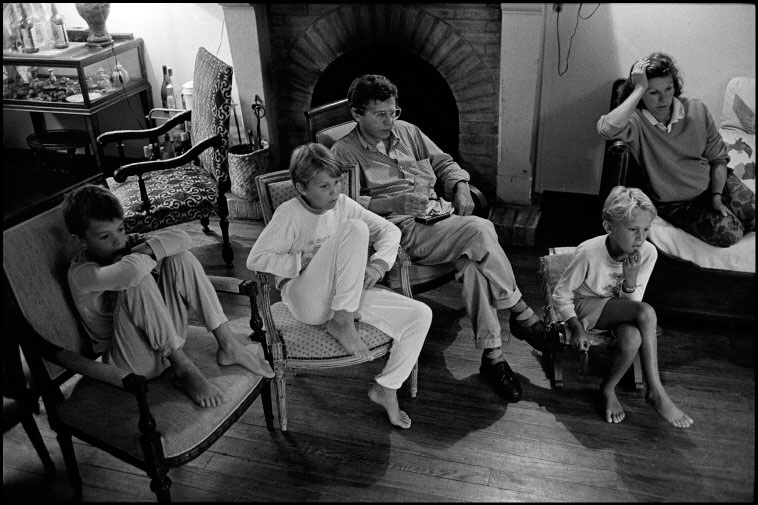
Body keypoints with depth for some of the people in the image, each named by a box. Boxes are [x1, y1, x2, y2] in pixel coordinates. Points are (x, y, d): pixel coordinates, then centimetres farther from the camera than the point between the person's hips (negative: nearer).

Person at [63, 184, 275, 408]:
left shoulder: (124, 244, 1)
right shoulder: (80, 273, -19)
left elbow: (180, 238, -10)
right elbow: (130, 272, -41)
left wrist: (145, 248, -25)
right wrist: (149, 256, -20)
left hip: (166, 341, 7)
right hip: (130, 363, -7)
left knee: (180, 257, -11)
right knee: (139, 282, -32)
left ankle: (228, 344, -12)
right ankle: (183, 369, -23)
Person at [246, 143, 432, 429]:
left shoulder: (342, 204, 4)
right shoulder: (289, 214, -10)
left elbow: (389, 230, 9)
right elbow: (256, 259, -14)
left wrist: (378, 264, -10)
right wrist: (307, 262, -18)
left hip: (347, 296, 6)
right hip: (307, 301, -6)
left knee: (420, 315, -12)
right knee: (354, 229, -28)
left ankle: (386, 388, 6)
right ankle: (342, 324, -20)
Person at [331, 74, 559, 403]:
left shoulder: (407, 131, 19)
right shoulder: (344, 152, 2)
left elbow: (443, 162, 25)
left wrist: (460, 187, 4)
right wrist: (394, 204, -23)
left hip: (441, 214, 5)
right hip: (407, 231, -5)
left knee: (474, 261, -27)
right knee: (480, 231, -29)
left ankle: (492, 356, -19)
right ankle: (521, 313, -14)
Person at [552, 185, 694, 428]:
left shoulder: (648, 253, -14)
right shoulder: (589, 253, -25)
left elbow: (632, 304, -7)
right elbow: (560, 294, -13)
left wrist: (630, 278, -26)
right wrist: (576, 327, -23)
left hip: (620, 312, 4)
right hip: (586, 308, -4)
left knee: (632, 338, -34)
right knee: (646, 313, -32)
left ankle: (608, 388, -6)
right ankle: (655, 391, -19)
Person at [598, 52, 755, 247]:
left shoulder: (696, 109, -5)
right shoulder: (635, 120, -18)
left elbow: (718, 158, 4)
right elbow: (607, 129, -45)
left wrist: (717, 195, -11)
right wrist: (639, 89, -34)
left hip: (715, 183, 4)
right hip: (676, 204, -4)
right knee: (728, 233, -21)